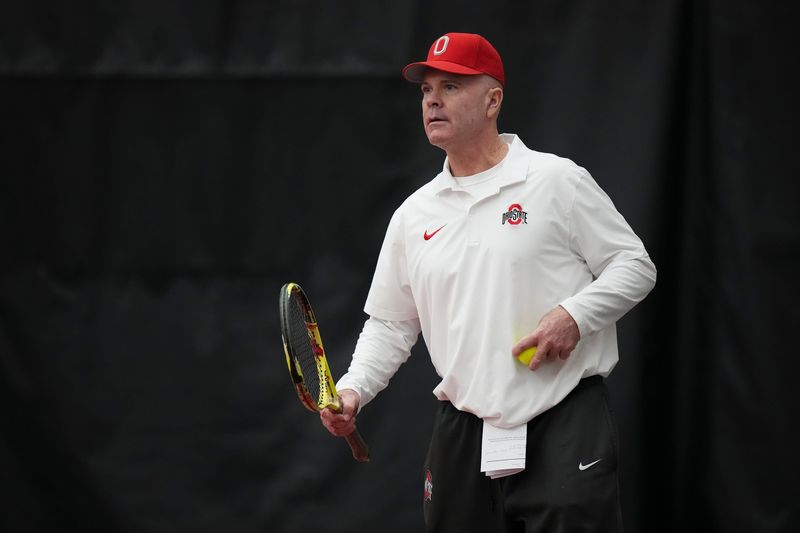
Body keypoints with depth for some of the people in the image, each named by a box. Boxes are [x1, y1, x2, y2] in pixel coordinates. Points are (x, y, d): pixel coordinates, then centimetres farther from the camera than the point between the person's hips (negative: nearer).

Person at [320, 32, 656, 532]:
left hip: (565, 429, -5)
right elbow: (390, 324, 17)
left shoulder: (557, 181, -1)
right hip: (463, 434, 5)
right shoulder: (414, 214, 13)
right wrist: (353, 389, 1)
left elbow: (635, 265, 0)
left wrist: (574, 315, -16)